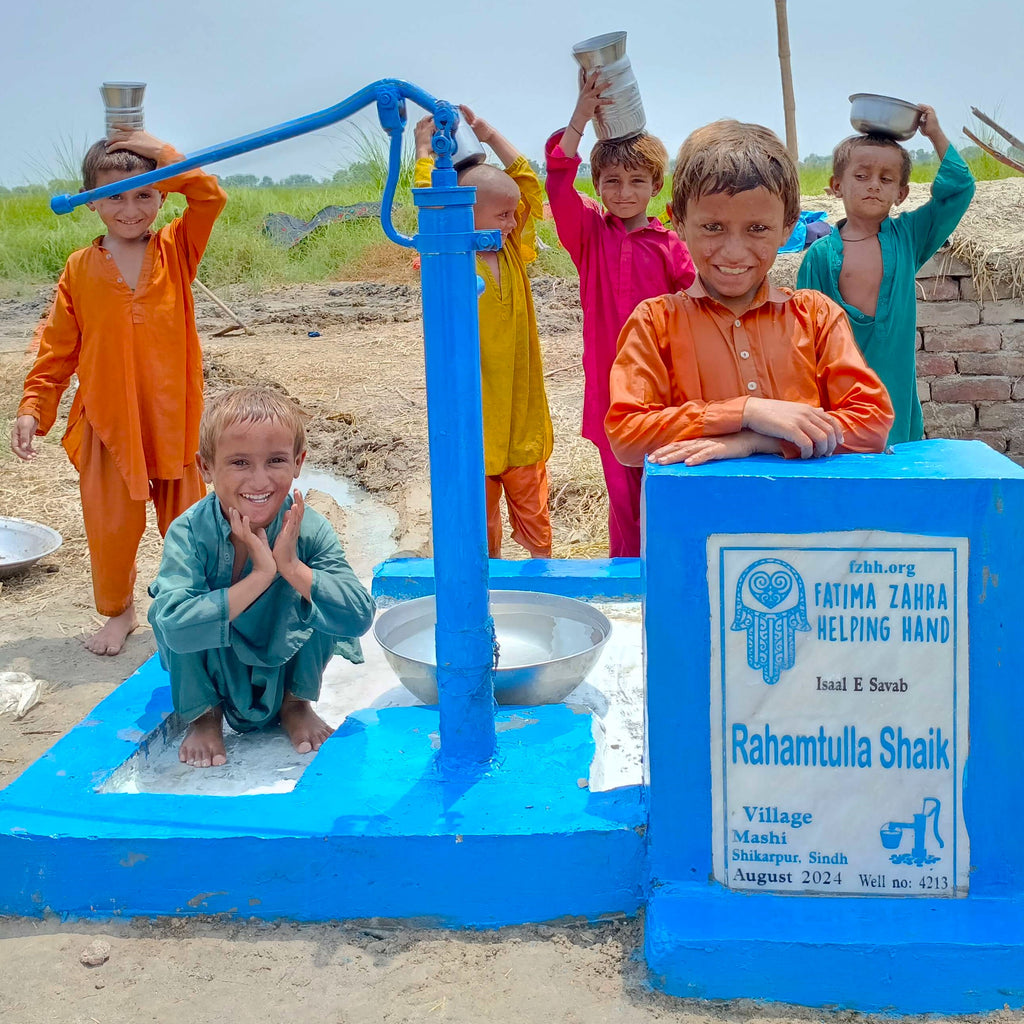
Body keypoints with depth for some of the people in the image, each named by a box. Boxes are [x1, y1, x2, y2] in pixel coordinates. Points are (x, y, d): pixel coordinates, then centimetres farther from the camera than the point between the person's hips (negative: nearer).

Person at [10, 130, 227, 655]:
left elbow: (211, 197, -13)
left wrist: (160, 153, -12)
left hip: (172, 417, 0)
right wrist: (33, 407, -6)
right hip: (107, 422, 0)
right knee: (112, 527, 7)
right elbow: (57, 350, 2)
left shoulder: (177, 250, 2)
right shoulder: (80, 269, 0)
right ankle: (117, 612, 31)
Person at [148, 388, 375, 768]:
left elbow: (359, 618, -30)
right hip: (212, 675, -1)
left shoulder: (309, 529, -23)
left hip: (283, 666, 1)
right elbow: (175, 628, -42)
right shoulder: (189, 533, -28)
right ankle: (203, 715, 3)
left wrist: (293, 568, -39)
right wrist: (259, 577, -43)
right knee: (161, 610, -26)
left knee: (319, 600, -22)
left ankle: (297, 703, 7)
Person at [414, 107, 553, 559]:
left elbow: (528, 184, 9)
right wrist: (426, 149, -10)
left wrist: (488, 134, 7)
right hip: (474, 417, -4)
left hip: (523, 410, 4)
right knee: (479, 516, 10)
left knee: (533, 512, 14)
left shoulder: (512, 250, 5)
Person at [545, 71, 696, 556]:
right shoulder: (588, 232, 4)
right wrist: (580, 117, -19)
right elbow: (559, 184, -12)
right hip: (609, 381, 1)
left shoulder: (668, 243, 2)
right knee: (622, 489, 9)